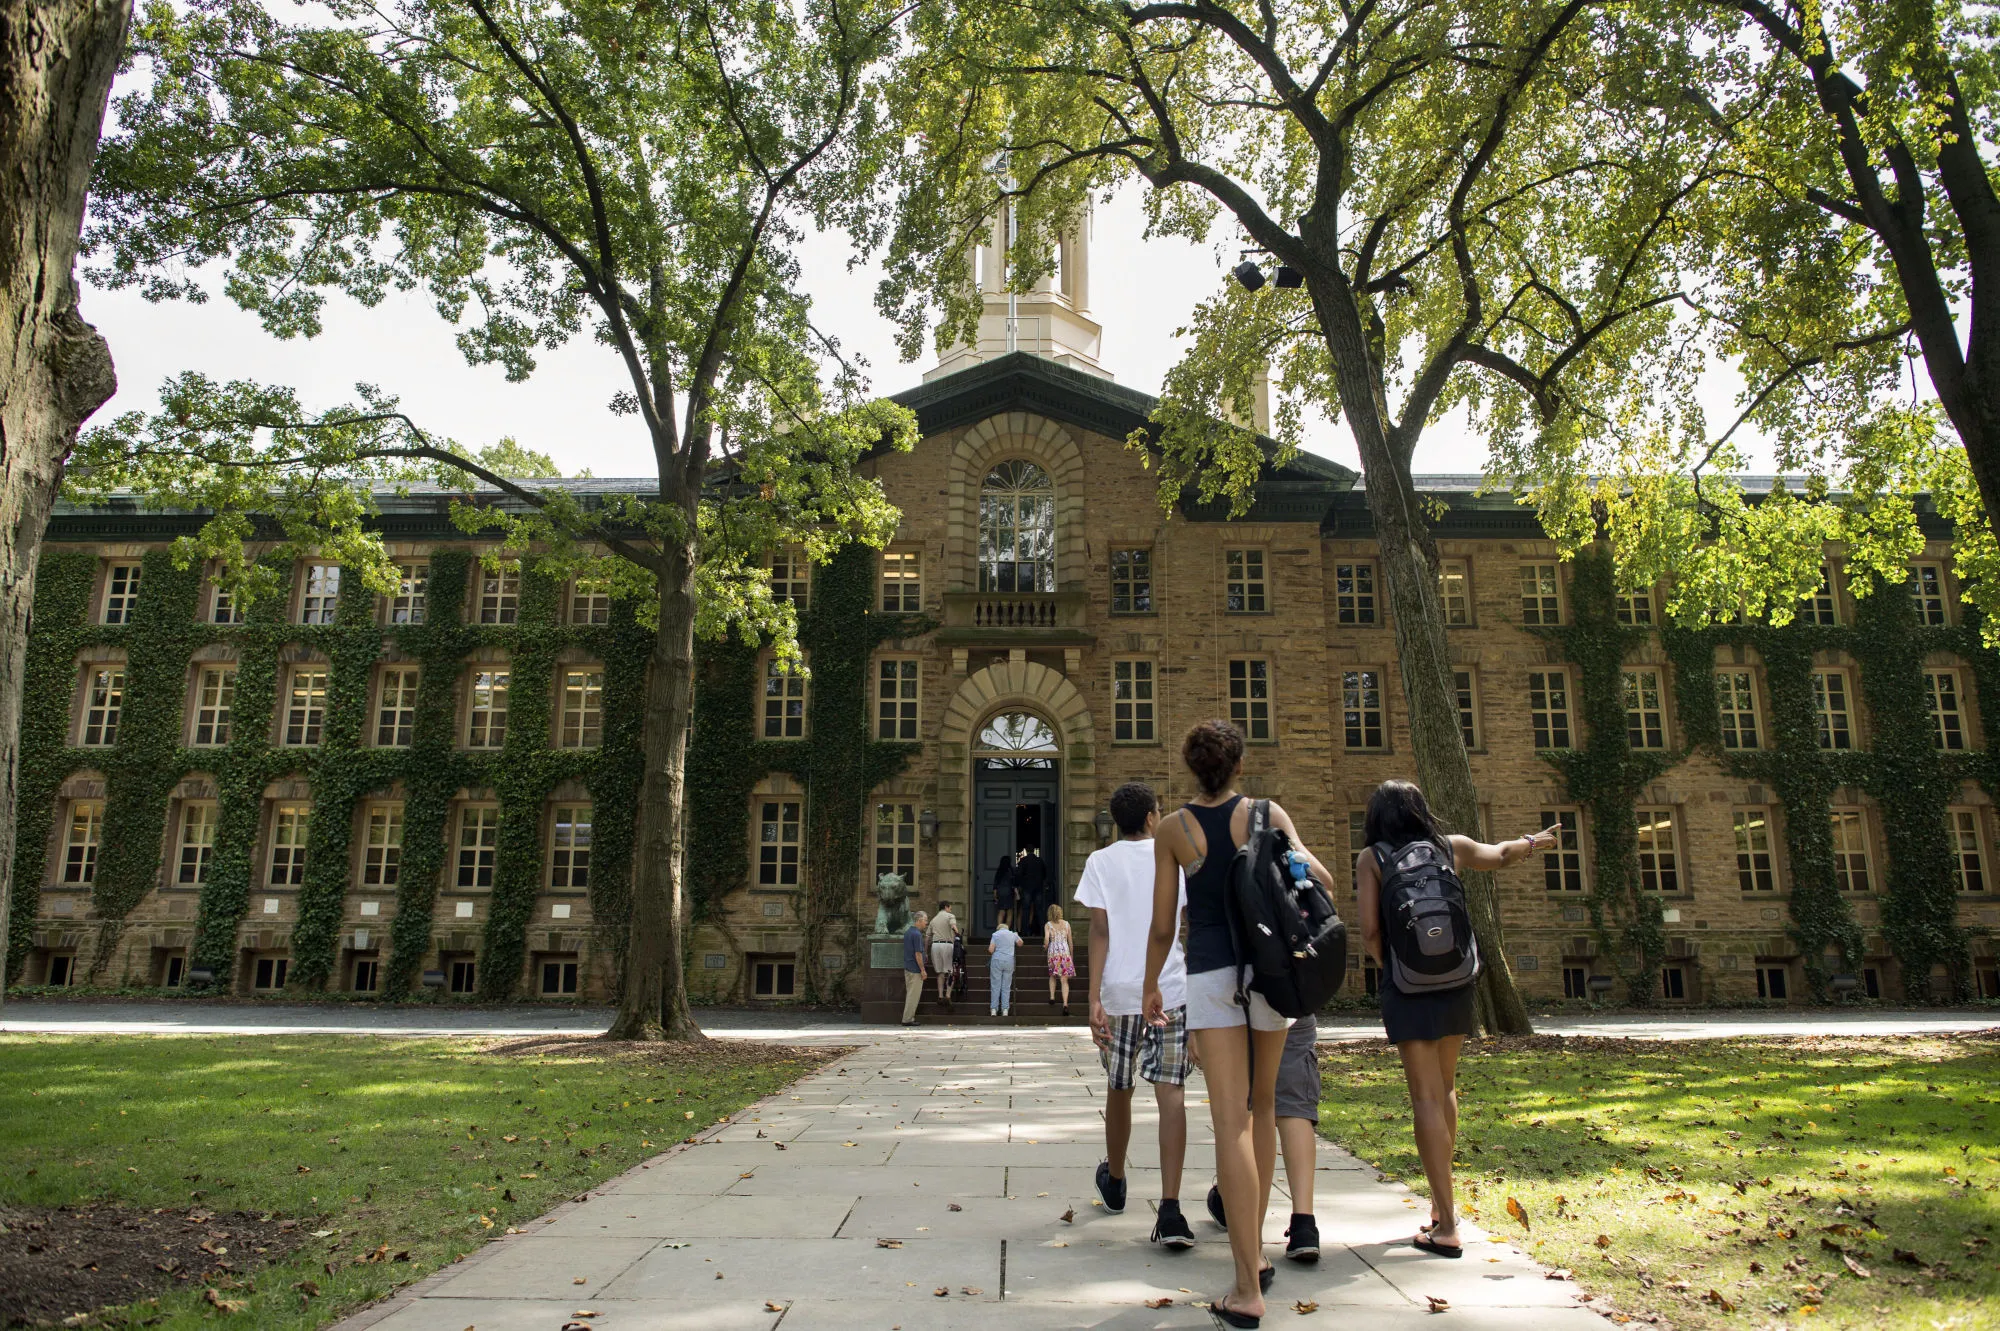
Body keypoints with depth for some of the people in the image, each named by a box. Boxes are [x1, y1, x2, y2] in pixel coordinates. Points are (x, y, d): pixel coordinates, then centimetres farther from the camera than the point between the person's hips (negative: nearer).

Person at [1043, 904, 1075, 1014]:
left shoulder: (1048, 925, 1)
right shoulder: (1066, 924, 6)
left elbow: (1046, 939, -11)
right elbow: (1070, 941, 10)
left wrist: (1045, 947, 10)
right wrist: (1071, 954, 20)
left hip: (1053, 952, 0)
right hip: (1065, 952, 0)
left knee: (1052, 976, 23)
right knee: (1064, 980, -2)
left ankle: (1052, 996, 9)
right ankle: (1065, 1003, -14)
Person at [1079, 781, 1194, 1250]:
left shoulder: (1100, 861, 2)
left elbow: (1100, 931, -6)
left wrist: (1094, 998, -8)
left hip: (1120, 992, 0)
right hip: (1172, 990, 0)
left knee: (1119, 1090, 17)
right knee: (1171, 1093, -4)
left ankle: (1114, 1183, 38)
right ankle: (1170, 1209, -15)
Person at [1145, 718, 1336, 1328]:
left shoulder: (1171, 830, 0)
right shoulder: (1267, 814, 1)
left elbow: (1162, 926, 2)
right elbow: (1319, 877, -7)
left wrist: (1150, 987, 16)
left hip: (1210, 974, -2)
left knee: (1232, 1121, -6)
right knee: (1263, 1106, 19)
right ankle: (1254, 1249, 29)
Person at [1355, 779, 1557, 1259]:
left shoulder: (1372, 859, -4)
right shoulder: (1451, 847, 7)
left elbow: (1369, 932, -10)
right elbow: (1500, 855, 27)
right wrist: (1535, 841, 47)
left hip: (1407, 986, -4)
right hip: (1455, 982, 4)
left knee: (1427, 1099, -2)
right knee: (1445, 1089, 21)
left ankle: (1445, 1227, -2)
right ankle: (1442, 1203, 32)